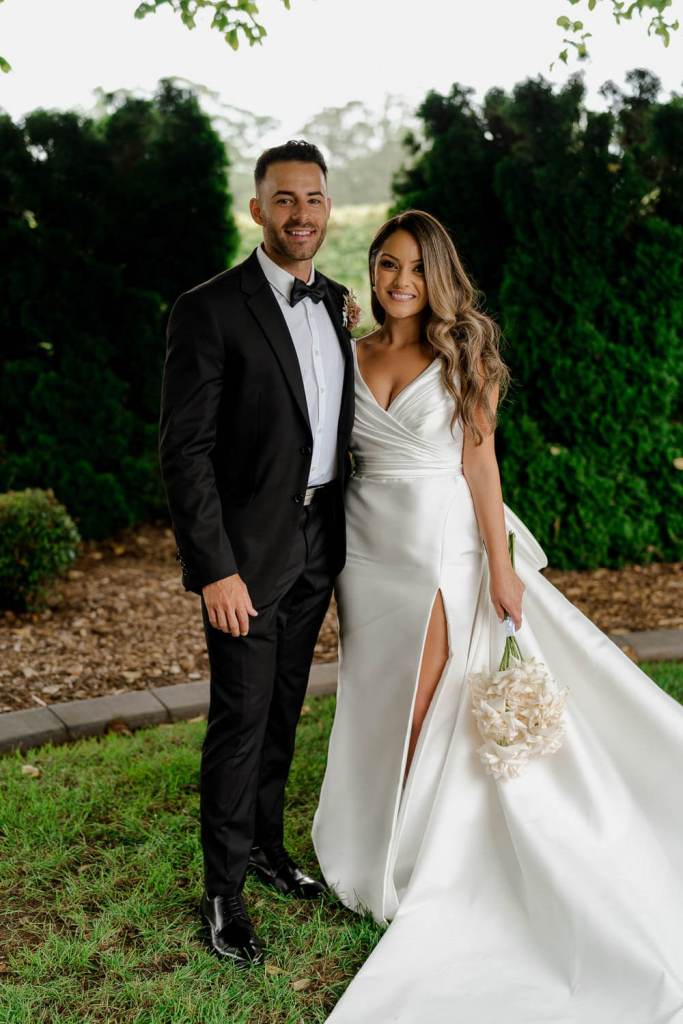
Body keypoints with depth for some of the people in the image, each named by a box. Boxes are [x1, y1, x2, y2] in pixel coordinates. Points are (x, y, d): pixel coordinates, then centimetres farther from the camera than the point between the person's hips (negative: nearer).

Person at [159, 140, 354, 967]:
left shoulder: (337, 304, 8)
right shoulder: (209, 310, -13)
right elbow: (184, 450, -16)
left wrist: (343, 529, 10)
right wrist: (215, 569, -20)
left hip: (318, 543, 6)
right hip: (247, 553, -6)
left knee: (284, 710, 19)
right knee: (241, 719, 3)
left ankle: (266, 845, 38)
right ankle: (223, 889, 21)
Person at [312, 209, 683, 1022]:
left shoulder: (461, 353, -3)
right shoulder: (351, 356, 6)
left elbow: (480, 459, -5)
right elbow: (337, 453, 9)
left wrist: (501, 565, -9)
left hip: (442, 542, -3)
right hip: (367, 544, 4)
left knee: (426, 705, 0)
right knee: (375, 702, 10)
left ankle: (406, 862, 19)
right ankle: (372, 843, 30)